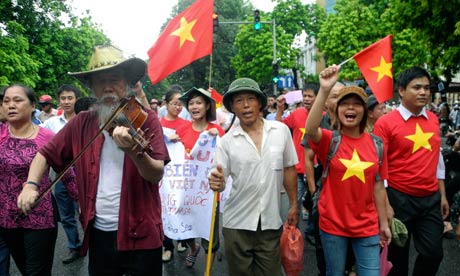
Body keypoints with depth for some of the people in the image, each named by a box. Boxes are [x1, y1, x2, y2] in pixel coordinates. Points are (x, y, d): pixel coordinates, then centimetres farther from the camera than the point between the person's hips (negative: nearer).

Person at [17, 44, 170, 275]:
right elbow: (46, 154, 11)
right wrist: (31, 185, -6)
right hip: (98, 233, 3)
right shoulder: (81, 123, 2)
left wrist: (134, 152, -36)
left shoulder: (145, 119, -8)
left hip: (140, 233, -3)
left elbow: (157, 174, -17)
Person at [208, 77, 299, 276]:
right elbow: (220, 182, -3)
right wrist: (217, 183, -26)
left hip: (271, 222, 1)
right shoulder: (227, 141, -4)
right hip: (237, 223, 0)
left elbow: (289, 169, 7)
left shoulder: (281, 131, -2)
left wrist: (294, 205, 8)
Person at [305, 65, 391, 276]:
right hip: (332, 225, -2)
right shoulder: (329, 140, -9)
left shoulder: (376, 144, 0)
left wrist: (384, 223, 6)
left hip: (367, 226, 2)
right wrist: (324, 90, -40)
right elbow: (310, 129, -33)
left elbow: (378, 186, 5)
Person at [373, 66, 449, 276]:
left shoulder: (433, 120, 7)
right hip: (399, 199, -5)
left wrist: (442, 195, 13)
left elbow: (437, 159, 14)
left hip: (431, 199, 5)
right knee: (397, 256, 10)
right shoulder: (385, 123, -11)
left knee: (434, 253, 9)